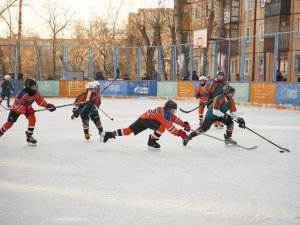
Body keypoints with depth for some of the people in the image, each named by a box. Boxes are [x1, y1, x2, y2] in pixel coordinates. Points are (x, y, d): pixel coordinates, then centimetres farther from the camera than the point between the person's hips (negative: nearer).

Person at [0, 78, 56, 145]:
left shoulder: (35, 93, -18)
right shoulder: (22, 94, -39)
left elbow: (40, 100, -6)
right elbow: (16, 105, -39)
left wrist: (47, 105, -22)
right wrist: (26, 110, -47)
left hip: (27, 108, 5)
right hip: (16, 108, -5)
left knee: (32, 119, -15)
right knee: (10, 123, 4)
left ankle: (29, 136, -2)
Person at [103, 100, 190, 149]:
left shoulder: (168, 113, 7)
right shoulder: (163, 114, -22)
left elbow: (175, 119, 17)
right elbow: (169, 126, -26)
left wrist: (184, 124, 7)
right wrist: (179, 133, -25)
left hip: (143, 119, 10)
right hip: (145, 119, -10)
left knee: (129, 130, 9)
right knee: (162, 127, -22)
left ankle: (110, 134, 10)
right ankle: (152, 141, -8)